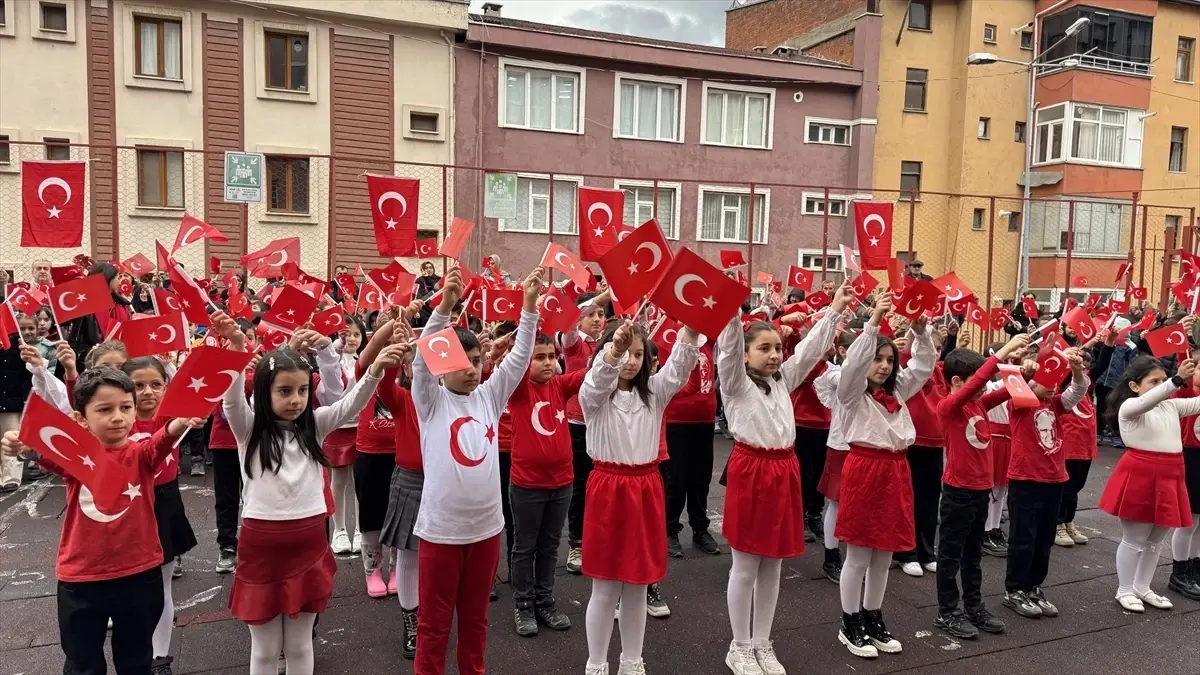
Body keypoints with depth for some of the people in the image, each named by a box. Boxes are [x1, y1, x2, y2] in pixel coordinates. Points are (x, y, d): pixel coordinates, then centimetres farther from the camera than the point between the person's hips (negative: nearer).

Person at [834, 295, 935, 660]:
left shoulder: (898, 390, 13)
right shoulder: (852, 392, -5)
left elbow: (924, 366, 9)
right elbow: (852, 363, -24)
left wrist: (920, 331, -8)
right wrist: (873, 323, -30)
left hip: (896, 469, 6)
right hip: (864, 467, -6)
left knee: (884, 555, 14)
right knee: (858, 557, 2)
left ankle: (873, 619, 27)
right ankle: (850, 625, 14)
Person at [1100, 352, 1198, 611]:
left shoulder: (1172, 406, 12)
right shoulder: (1129, 407, -11)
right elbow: (1148, 401, -31)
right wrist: (1178, 380, -43)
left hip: (1168, 477, 7)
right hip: (1140, 476, -7)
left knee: (1155, 539, 16)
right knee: (1134, 539, 3)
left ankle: (1142, 588, 30)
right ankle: (1124, 590, 16)